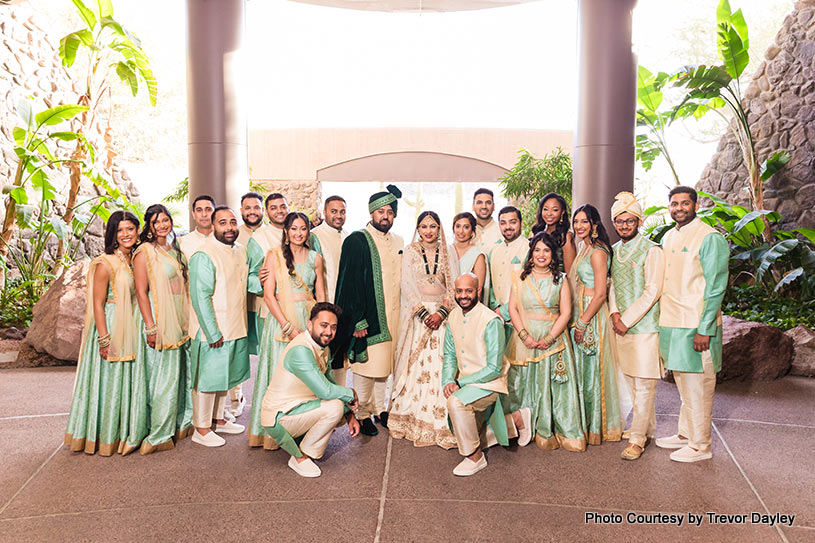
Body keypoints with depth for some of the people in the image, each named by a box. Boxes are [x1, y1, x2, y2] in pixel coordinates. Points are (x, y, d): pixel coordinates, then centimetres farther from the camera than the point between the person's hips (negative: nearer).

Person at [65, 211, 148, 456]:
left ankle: (126, 433, 26)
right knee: (109, 382, 3)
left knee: (130, 381, 13)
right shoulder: (105, 264, -11)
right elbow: (98, 304, -13)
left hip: (131, 329, 7)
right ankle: (105, 437, 18)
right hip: (110, 327, -7)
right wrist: (104, 339, -17)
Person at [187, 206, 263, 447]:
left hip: (235, 328, 8)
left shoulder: (240, 250, 7)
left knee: (224, 376, 21)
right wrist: (213, 334, -21)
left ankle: (218, 419, 37)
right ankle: (201, 429, 21)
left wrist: (260, 281, -4)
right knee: (207, 379, 5)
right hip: (213, 332, -8)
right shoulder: (204, 256, -18)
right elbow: (200, 298, -21)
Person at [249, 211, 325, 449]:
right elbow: (268, 295, -7)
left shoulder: (315, 258, 9)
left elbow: (321, 296, 11)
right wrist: (288, 327, -14)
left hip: (310, 321, 3)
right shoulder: (274, 256, -1)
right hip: (281, 320, -3)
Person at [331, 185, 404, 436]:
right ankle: (362, 414, 15)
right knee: (366, 366, 0)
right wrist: (358, 321, -17)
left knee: (384, 364, 13)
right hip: (367, 318, -6)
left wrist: (401, 315, 13)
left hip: (391, 317, 6)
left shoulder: (397, 243, 12)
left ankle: (379, 408, 27)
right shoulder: (357, 241, -8)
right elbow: (349, 282, -12)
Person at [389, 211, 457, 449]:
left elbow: (454, 286, 4)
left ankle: (440, 423, 4)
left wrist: (441, 312, -10)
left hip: (443, 314, 1)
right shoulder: (410, 251, 5)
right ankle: (412, 420, 8)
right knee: (415, 365, -2)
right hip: (416, 313, -1)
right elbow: (407, 285, -2)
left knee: (440, 365, -4)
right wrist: (424, 313, -11)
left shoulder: (448, 253, 9)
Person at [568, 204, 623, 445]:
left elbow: (600, 294, -20)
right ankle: (585, 424, 26)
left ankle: (596, 428, 13)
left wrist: (582, 323, -17)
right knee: (582, 370, 14)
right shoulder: (583, 249, 14)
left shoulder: (597, 252, -15)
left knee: (592, 370, 0)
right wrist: (577, 322, 16)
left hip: (592, 317, -9)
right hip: (580, 317, 9)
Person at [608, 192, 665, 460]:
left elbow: (652, 292, -12)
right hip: (621, 325, 7)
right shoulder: (613, 251, 12)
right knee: (630, 380, 14)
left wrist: (627, 319, -14)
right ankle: (648, 427, 29)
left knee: (643, 384, -3)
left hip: (644, 325, -6)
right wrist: (614, 314, -2)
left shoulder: (651, 250, -8)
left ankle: (638, 438, 5)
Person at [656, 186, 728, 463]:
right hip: (671, 323, 7)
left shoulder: (710, 238, -10)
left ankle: (700, 446, 14)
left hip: (696, 326, -7)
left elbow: (715, 287, -13)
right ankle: (685, 433, 30)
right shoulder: (668, 237, 13)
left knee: (698, 386, 2)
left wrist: (704, 329, -17)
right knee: (683, 384, 17)